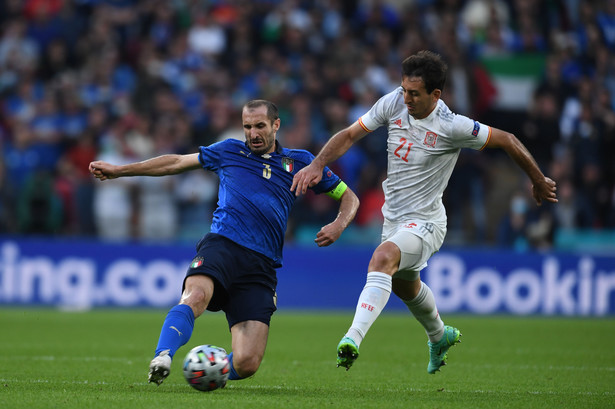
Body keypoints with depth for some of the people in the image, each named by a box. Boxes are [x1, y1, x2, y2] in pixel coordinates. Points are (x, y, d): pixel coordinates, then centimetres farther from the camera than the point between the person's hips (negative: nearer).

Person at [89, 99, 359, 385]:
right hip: (222, 245, 0)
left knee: (246, 364, -15)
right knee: (195, 297, -39)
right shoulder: (229, 152, 21)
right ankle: (161, 359, -52)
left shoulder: (299, 162, 20)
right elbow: (176, 162, 30)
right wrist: (119, 170, 29)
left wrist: (338, 225, 4)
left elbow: (348, 197, 26)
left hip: (261, 265, 0)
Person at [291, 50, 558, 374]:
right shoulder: (394, 103, -9)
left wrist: (539, 182, 1)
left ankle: (354, 338, -47)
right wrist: (317, 165, -18)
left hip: (425, 222, -7)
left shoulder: (453, 127, -22)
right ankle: (439, 337, 58)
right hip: (393, 218, 7)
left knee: (383, 258, -35)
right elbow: (350, 134, -2)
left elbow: (507, 141, -10)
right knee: (405, 285, 28)